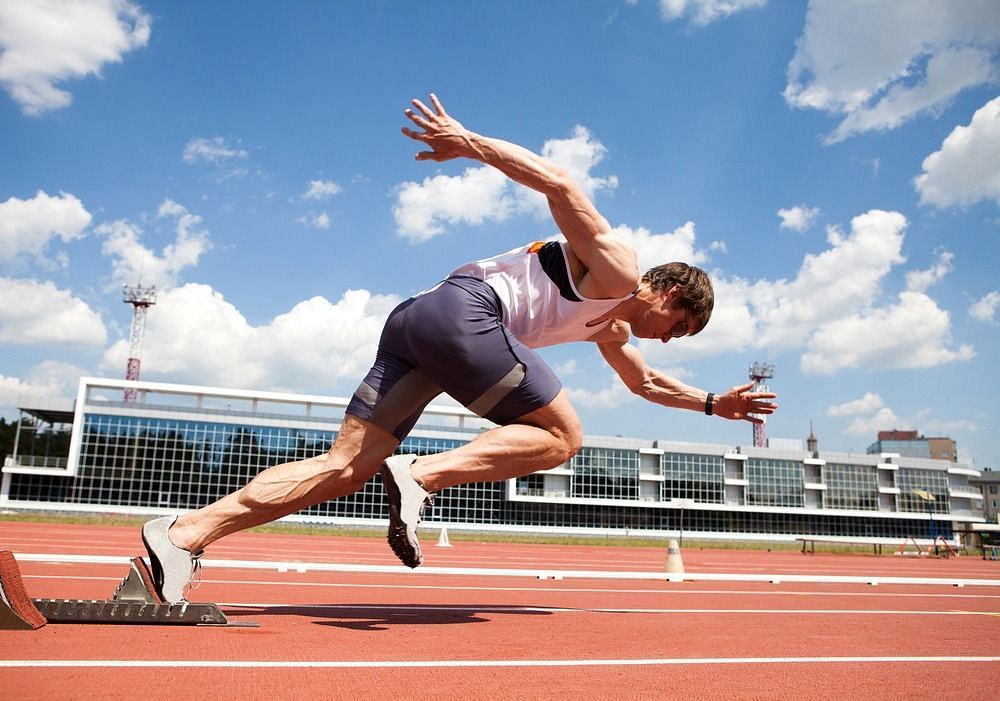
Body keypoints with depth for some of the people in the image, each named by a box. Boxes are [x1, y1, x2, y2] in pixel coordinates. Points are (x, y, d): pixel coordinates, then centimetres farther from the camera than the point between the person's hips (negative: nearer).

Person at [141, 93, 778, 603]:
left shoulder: (610, 327, 32)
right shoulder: (618, 269, 5)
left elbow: (646, 382, 49)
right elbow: (559, 183, -6)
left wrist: (713, 403, 49)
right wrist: (468, 142, -14)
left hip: (415, 324, 9)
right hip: (465, 312, -9)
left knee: (346, 468, -1)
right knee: (562, 436, 0)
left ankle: (186, 533, -9)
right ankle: (422, 474, -18)